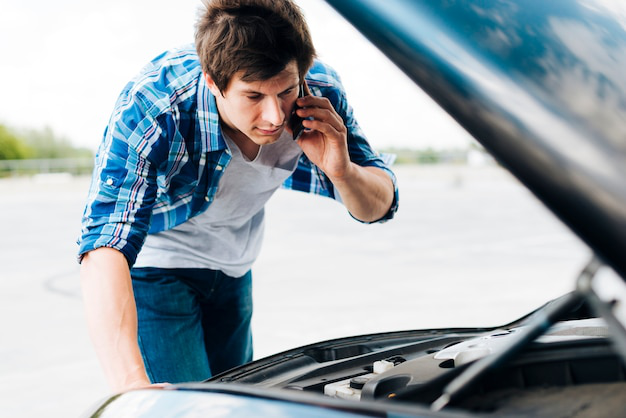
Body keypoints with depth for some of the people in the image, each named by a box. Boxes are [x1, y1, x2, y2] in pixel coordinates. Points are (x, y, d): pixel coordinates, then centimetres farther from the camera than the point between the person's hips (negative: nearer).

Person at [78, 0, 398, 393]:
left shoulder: (318, 92, -24)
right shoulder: (150, 109, -38)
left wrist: (342, 171, -37)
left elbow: (380, 206, -12)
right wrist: (132, 385, -62)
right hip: (155, 265, -5)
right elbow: (105, 247, -48)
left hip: (233, 268, 5)